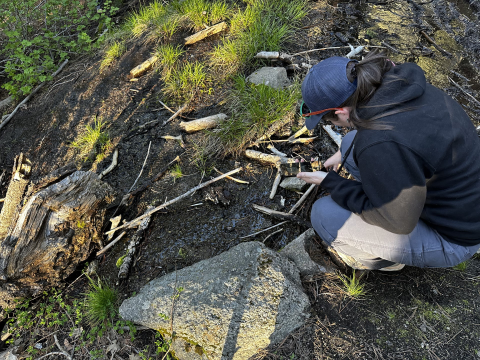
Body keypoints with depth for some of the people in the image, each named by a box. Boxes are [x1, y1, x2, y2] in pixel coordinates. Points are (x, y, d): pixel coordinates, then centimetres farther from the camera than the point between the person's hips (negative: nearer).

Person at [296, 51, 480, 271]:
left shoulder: (381, 145, -38)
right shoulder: (398, 83, -12)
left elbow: (398, 221, -21)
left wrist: (330, 183, -17)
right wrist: (345, 152, 13)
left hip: (452, 237, -8)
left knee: (324, 215, -13)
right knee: (352, 142, 6)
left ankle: (386, 259, 14)